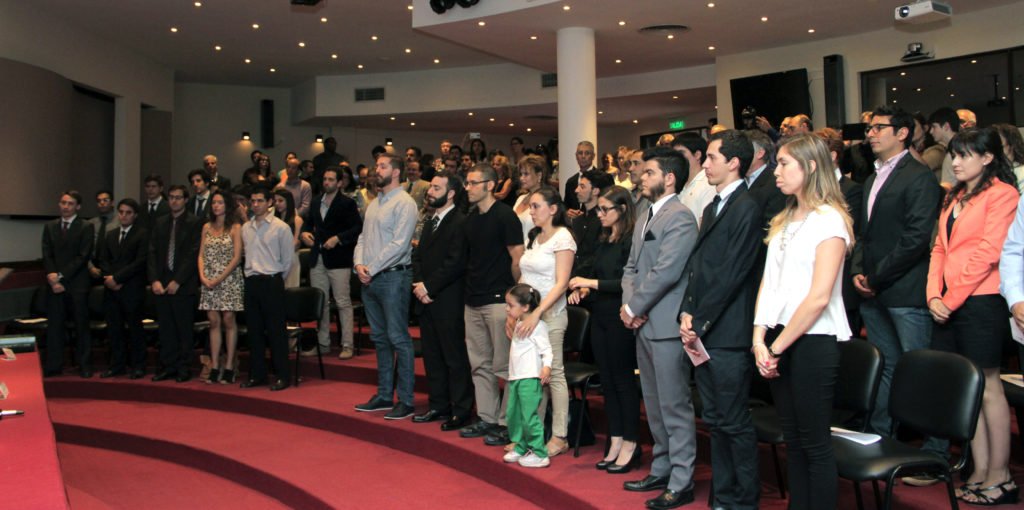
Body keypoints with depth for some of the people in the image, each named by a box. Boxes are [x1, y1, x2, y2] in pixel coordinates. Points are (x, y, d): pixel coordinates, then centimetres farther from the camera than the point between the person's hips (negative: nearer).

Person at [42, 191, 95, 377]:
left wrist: (61, 276, -12)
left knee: (81, 325, 1)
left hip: (77, 284, -4)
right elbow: (46, 255, 7)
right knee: (54, 325, 5)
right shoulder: (50, 227, 13)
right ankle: (53, 365, 12)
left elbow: (83, 256, -7)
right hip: (55, 284, 4)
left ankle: (85, 366, 7)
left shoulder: (86, 227, -1)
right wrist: (52, 278, -8)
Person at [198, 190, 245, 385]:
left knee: (228, 321, -3)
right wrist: (203, 276, -5)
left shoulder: (235, 228, -1)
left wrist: (220, 278, -13)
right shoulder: (207, 227, 13)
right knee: (213, 321, 3)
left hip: (229, 279, -4)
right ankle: (214, 367, 6)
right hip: (209, 281, 4)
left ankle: (229, 367, 1)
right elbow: (201, 255, 11)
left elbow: (237, 257, -7)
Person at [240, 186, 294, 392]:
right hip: (251, 282, 6)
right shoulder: (245, 228, 11)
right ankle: (256, 374, 19)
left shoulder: (281, 227, -6)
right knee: (254, 330, 10)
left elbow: (287, 259, -3)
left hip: (271, 282, -5)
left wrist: (275, 279, 2)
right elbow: (246, 254, 19)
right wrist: (251, 273, 11)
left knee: (276, 330, -3)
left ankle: (283, 376, 4)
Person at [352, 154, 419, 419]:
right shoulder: (374, 203, 17)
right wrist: (359, 264, -1)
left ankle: (406, 401, 2)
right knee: (379, 339, 14)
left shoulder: (404, 203, -9)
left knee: (398, 339, -5)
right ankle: (384, 395, 24)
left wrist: (372, 269, -15)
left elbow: (398, 245, -17)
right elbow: (363, 237, 17)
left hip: (393, 277, -9)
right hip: (370, 278, 9)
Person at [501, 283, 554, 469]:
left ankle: (539, 454, 1)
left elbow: (546, 348, -18)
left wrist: (547, 366, -30)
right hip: (515, 377, 10)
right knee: (513, 415, 14)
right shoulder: (519, 324, 16)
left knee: (529, 416, -8)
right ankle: (521, 448, 28)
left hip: (530, 378, -10)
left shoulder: (536, 326, -13)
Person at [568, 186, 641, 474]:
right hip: (600, 317, 8)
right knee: (607, 381, 12)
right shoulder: (604, 241, 13)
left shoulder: (631, 241, -13)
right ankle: (615, 442, 21)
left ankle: (630, 445, 14)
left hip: (619, 318, -8)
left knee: (623, 381, 1)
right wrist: (583, 289, -1)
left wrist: (594, 283, -18)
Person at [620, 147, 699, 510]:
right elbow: (631, 267, 15)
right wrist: (628, 304, -1)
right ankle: (661, 471, 30)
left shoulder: (680, 217, -12)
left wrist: (633, 307, -12)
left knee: (675, 406, 0)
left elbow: (665, 272, -20)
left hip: (667, 325, -9)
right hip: (644, 324, 9)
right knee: (654, 405, 17)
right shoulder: (646, 217, 17)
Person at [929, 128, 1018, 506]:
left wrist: (951, 299, -12)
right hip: (949, 305, 7)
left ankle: (1000, 476, 10)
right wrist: (934, 295, 1)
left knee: (986, 388, -1)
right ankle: (980, 471, 17)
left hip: (980, 301, -7)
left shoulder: (1001, 193, -6)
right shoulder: (954, 197, 18)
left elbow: (988, 252, -14)